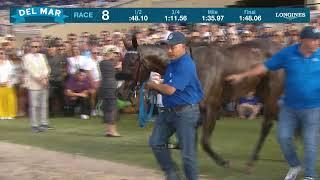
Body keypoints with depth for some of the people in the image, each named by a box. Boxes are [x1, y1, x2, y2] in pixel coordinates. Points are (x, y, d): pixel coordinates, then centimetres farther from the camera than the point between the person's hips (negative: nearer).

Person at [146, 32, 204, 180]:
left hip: (185, 113, -10)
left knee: (188, 152, -4)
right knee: (156, 142, 11)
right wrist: (157, 86, 0)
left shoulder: (185, 65, -20)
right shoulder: (173, 62, 11)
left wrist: (153, 85, -7)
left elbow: (170, 89, -24)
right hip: (168, 110, 10)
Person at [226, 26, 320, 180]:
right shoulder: (287, 53, -4)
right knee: (284, 137, 6)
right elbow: (266, 66, 2)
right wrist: (242, 76, 1)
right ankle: (294, 165, 30)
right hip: (289, 106, 3)